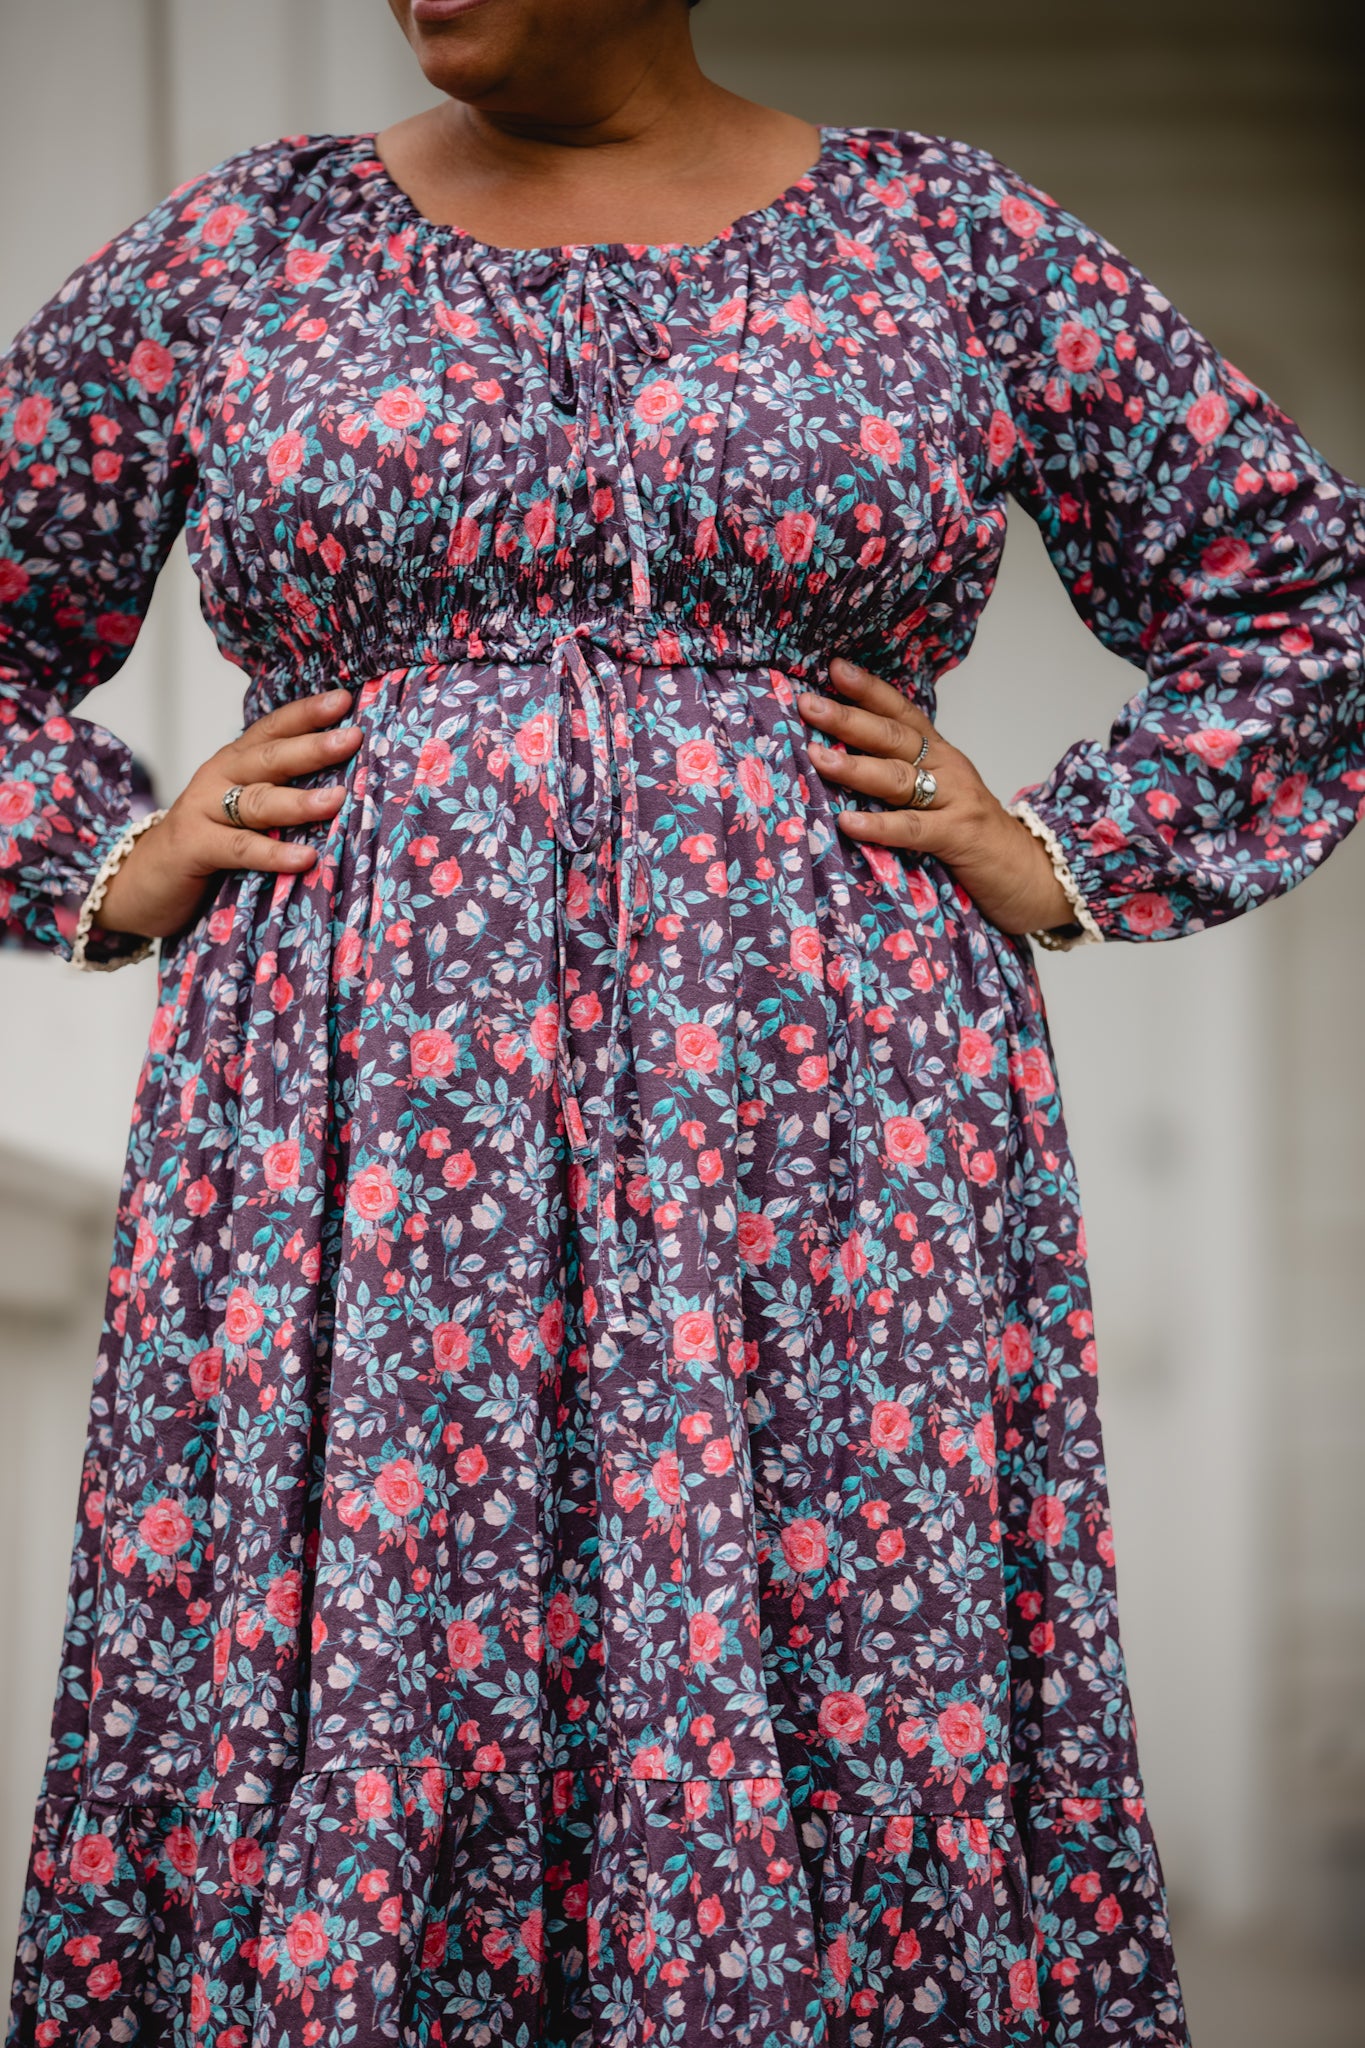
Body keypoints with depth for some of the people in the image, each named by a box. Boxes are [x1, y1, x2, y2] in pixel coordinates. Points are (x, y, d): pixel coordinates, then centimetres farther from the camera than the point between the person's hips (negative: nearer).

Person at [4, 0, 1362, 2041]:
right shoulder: (232, 254, 9)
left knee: (845, 1789, -2)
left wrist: (1052, 863, 3)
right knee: (332, 1763, -1)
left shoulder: (958, 243, 7)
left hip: (828, 1175, 0)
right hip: (357, 1169, 1)